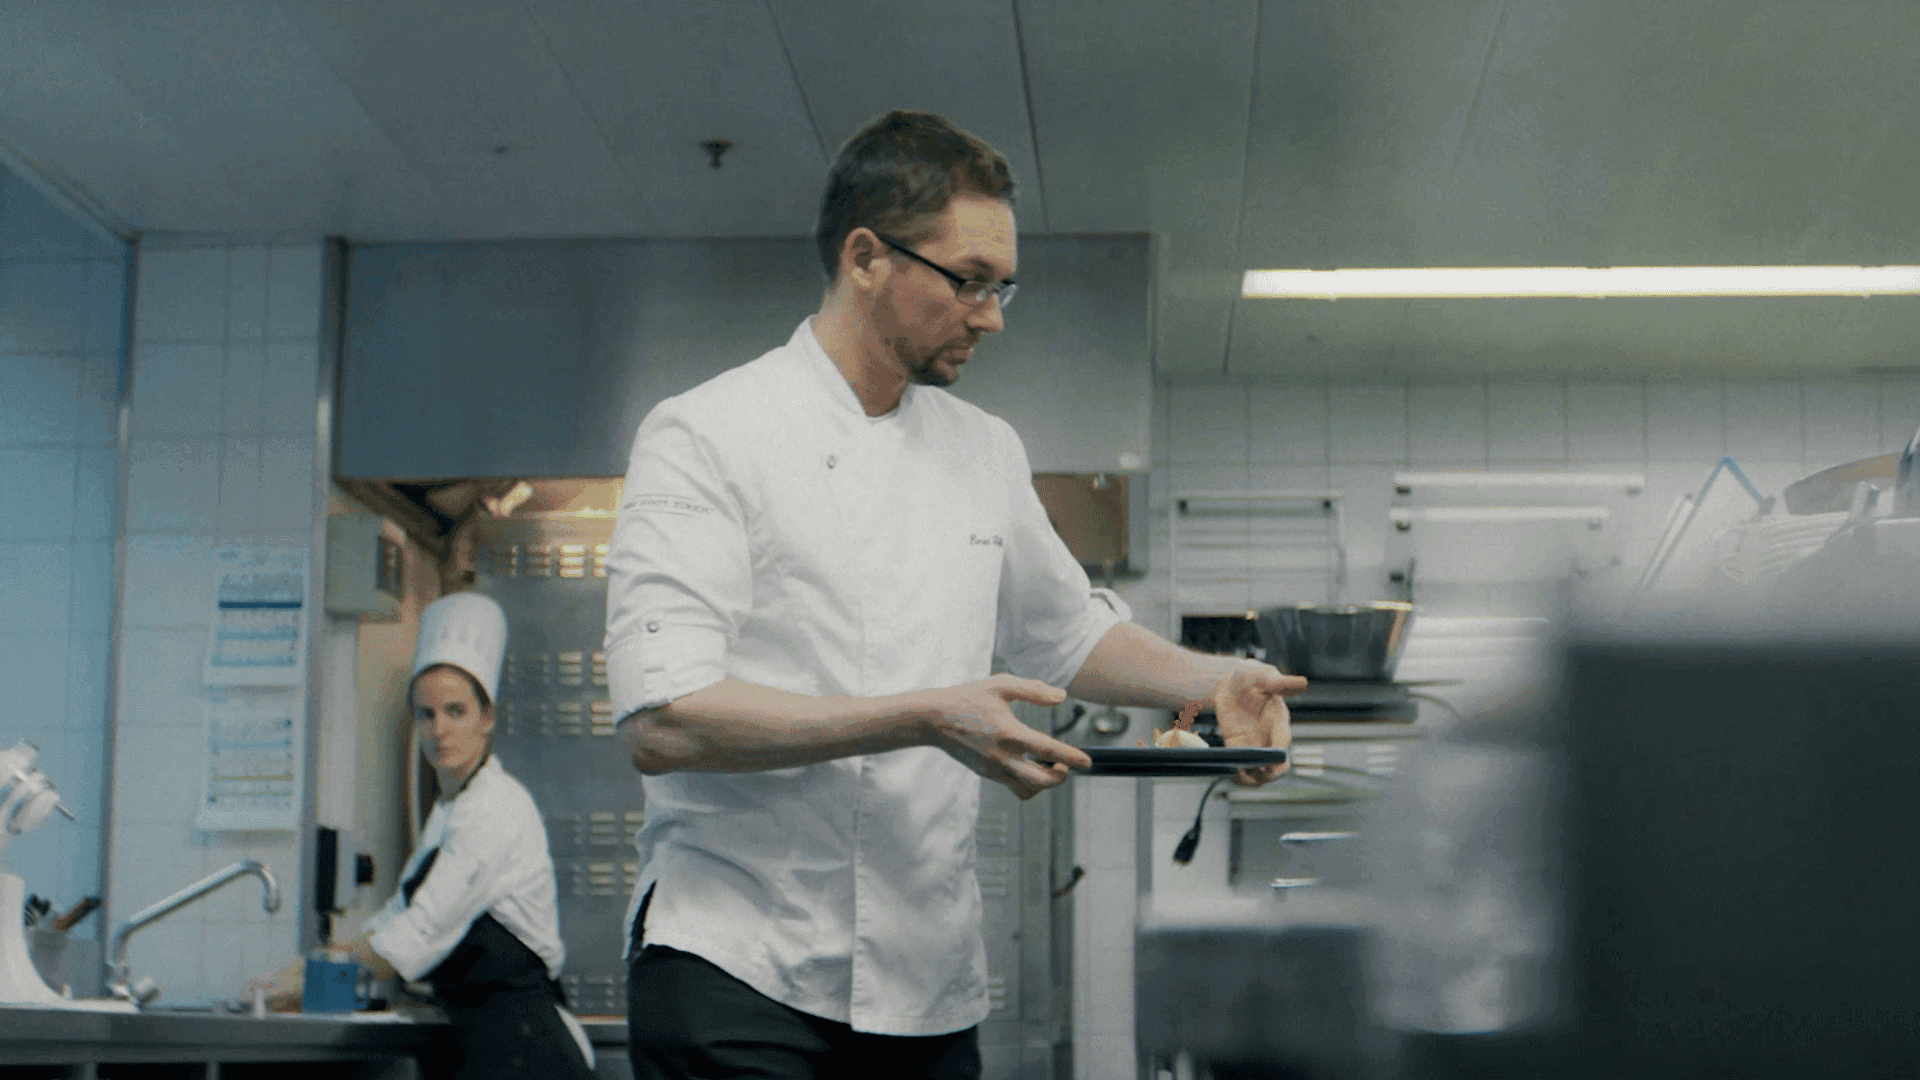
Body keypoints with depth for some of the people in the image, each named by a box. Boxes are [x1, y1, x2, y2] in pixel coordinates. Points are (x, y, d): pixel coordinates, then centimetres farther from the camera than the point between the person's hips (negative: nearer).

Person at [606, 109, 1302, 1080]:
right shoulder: (704, 436, -7)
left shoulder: (986, 452, 13)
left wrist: (1208, 680, 9)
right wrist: (926, 720, -23)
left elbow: (1066, 634, 28)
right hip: (734, 963, -5)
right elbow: (662, 719, -18)